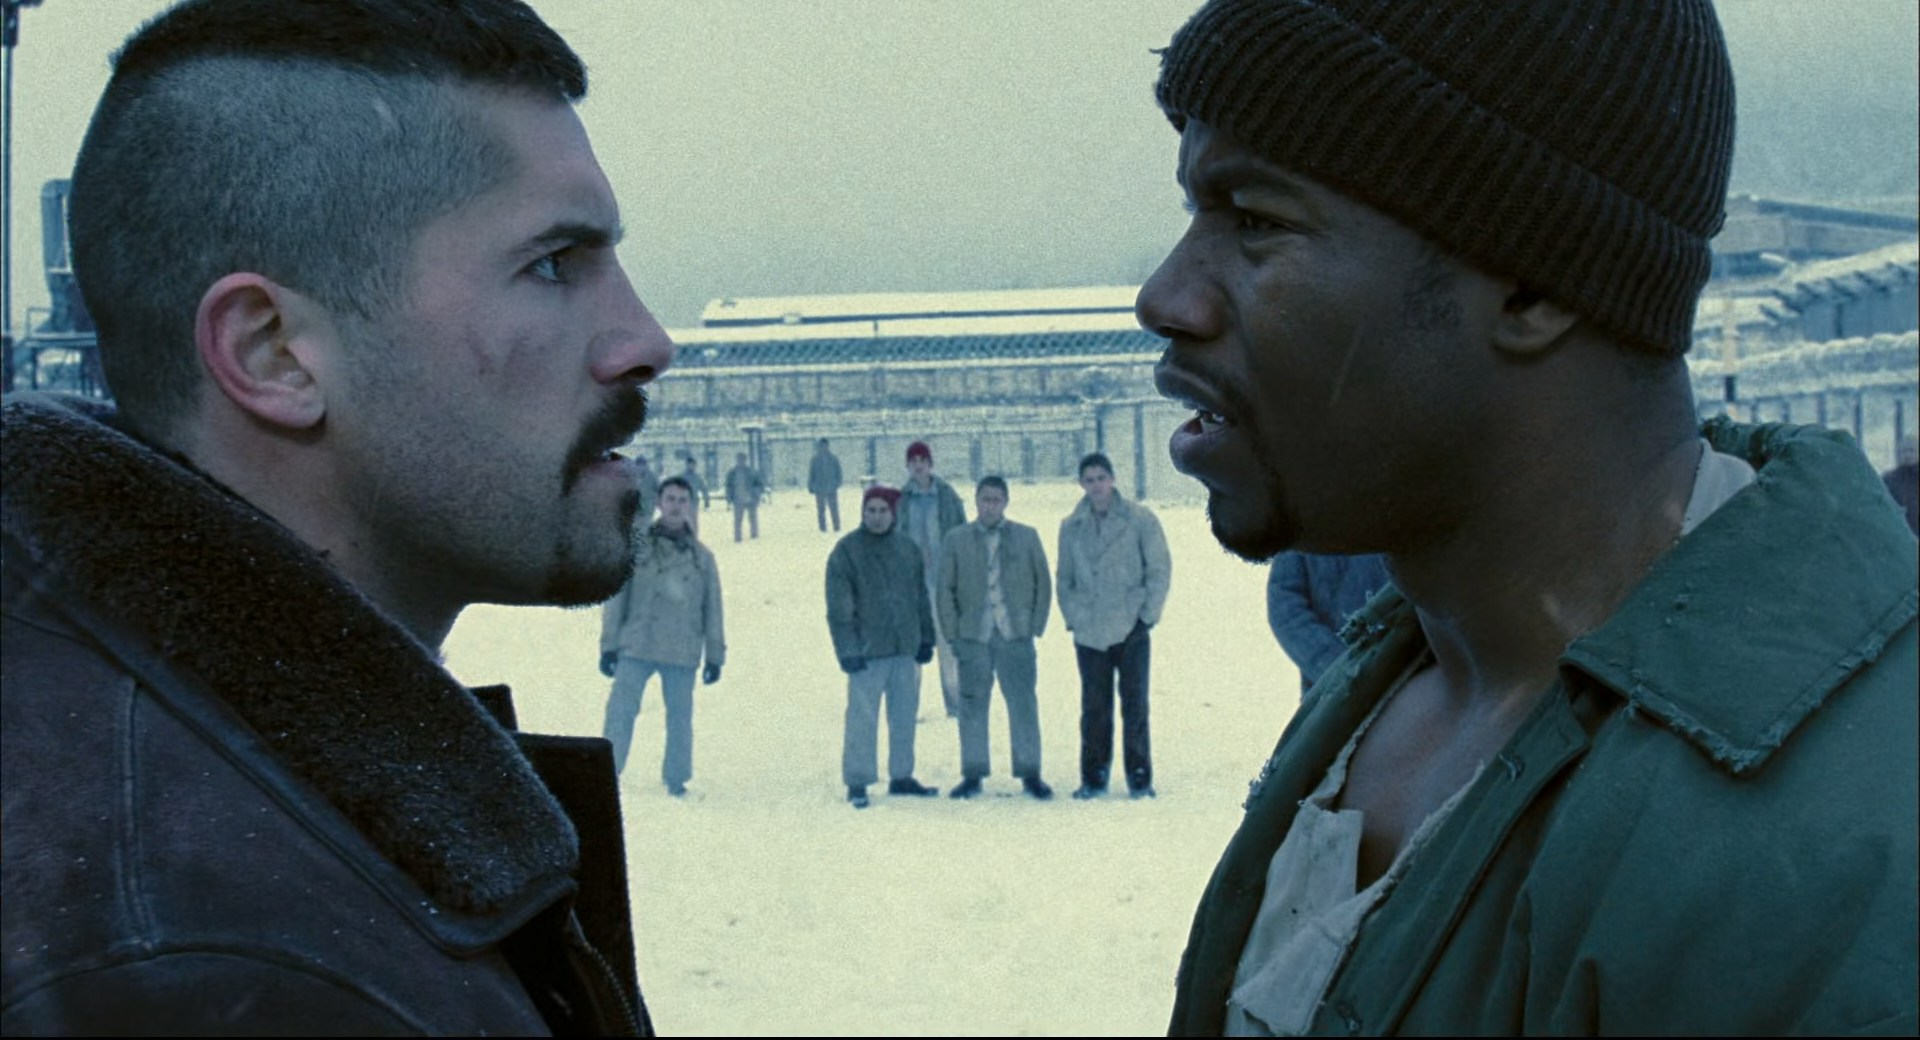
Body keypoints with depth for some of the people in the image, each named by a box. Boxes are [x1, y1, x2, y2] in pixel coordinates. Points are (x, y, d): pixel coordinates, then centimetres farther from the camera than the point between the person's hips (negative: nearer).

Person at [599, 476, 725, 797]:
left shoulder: (701, 556, 10)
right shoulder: (636, 547, 3)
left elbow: (712, 610, 12)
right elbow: (616, 598, 3)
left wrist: (715, 656, 9)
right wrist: (609, 645, -2)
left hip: (683, 651, 2)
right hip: (636, 647, -2)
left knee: (680, 716, 6)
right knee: (620, 710, -6)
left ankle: (676, 778, 17)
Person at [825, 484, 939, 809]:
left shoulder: (906, 548, 10)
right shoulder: (845, 551, -6)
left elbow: (920, 596, 17)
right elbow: (838, 607, -8)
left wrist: (926, 637, 14)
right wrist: (848, 649, -14)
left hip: (905, 648, 5)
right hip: (867, 650, -5)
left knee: (905, 715, 11)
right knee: (862, 717, -4)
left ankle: (901, 776, 23)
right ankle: (857, 783, 2)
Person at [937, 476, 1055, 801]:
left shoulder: (1027, 537, 7)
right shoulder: (955, 540, 6)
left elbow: (1043, 582, 10)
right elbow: (945, 589, 7)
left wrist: (1036, 625, 2)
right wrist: (953, 633, 1)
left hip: (1016, 636, 0)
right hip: (973, 637, 0)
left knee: (1023, 704, -1)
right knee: (972, 706, 3)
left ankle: (1030, 774, 7)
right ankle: (973, 774, 11)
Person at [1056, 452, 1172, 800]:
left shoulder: (1139, 519, -1)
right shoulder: (1072, 527, 7)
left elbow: (1160, 569, 1)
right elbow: (1064, 579, 14)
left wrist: (1148, 614, -5)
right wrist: (1072, 617, 4)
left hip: (1131, 629, -2)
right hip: (1089, 633, 2)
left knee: (1134, 705, -1)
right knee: (1094, 707, 5)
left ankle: (1140, 777, 6)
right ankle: (1093, 777, 12)